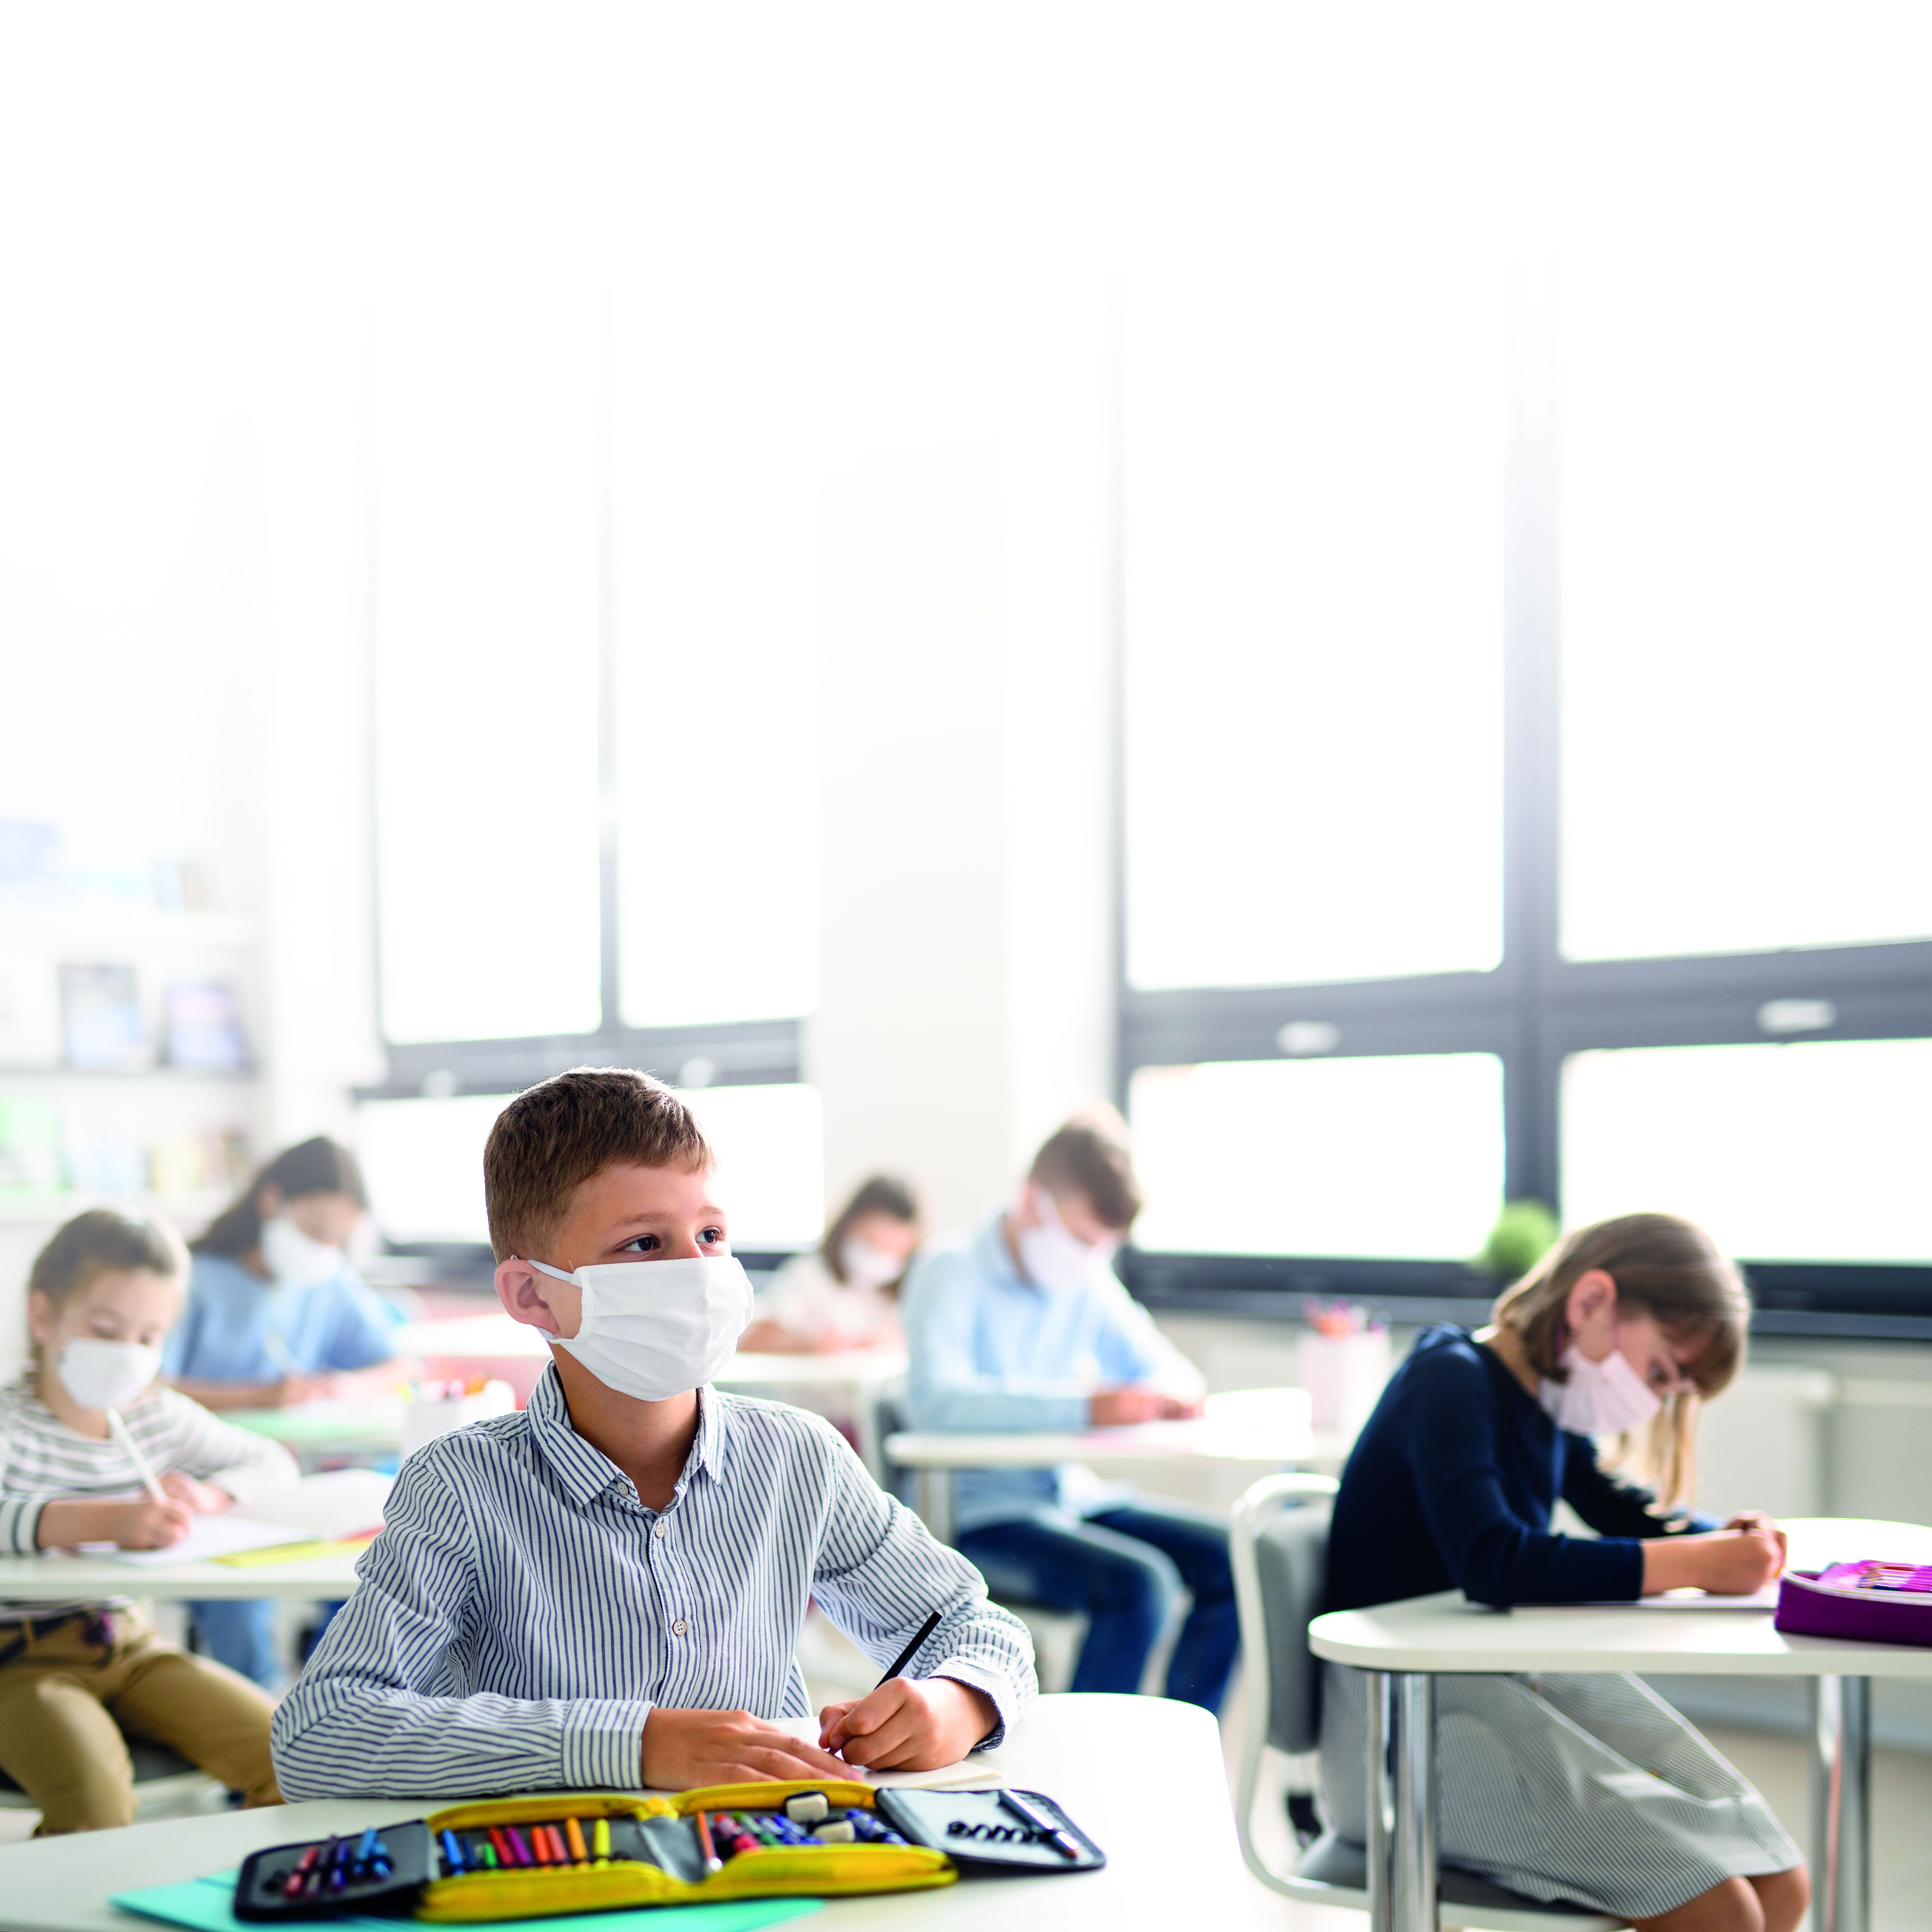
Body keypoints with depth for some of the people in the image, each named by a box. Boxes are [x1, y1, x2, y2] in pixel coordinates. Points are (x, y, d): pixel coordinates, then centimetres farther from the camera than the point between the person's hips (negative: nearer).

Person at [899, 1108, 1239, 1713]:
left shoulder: (1088, 1282, 10)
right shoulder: (952, 1272, -10)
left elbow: (1161, 1363, 20)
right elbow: (935, 1399, -27)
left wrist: (1173, 1390, -8)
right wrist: (1085, 1405, -35)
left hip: (1070, 1495, 7)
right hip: (979, 1512, -7)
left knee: (1230, 1563, -7)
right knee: (1139, 1583, -28)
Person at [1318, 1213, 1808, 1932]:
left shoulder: (1549, 1401, 12)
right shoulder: (1451, 1383, -16)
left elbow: (1624, 1510, 27)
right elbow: (1491, 1563, -32)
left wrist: (1726, 1541, 4)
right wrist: (1691, 1565, -28)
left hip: (1521, 1682, 10)